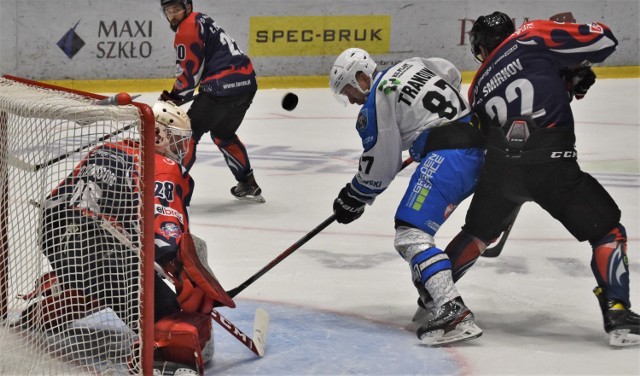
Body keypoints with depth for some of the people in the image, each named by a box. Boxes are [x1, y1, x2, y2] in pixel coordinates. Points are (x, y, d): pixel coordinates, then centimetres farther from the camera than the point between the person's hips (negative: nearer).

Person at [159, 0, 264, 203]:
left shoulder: (188, 28, -7)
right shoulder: (201, 20, 23)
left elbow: (190, 71, -9)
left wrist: (173, 98, 5)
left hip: (223, 85, -9)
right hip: (247, 82, 9)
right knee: (223, 134, 27)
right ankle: (248, 186, 31)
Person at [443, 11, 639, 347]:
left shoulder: (479, 87, 25)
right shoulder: (532, 36, 9)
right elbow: (603, 40, 4)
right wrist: (575, 72, 21)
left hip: (499, 168, 4)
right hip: (552, 163, -4)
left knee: (478, 232, 29)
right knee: (607, 231, 9)